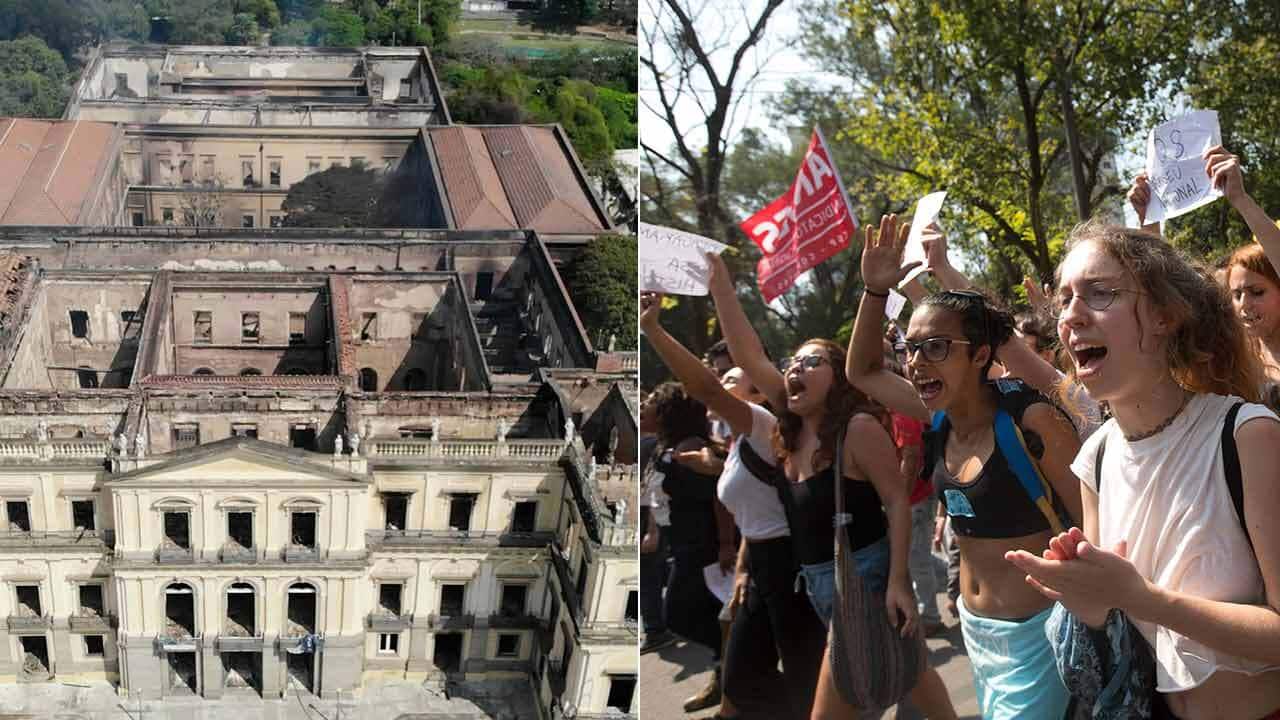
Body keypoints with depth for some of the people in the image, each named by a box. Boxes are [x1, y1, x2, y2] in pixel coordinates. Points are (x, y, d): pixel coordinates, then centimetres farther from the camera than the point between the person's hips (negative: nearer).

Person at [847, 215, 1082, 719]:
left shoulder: (1030, 420, -20)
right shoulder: (941, 415, -1)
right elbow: (862, 372, 12)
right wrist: (876, 290, -1)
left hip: (1034, 632, -7)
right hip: (973, 626, 7)